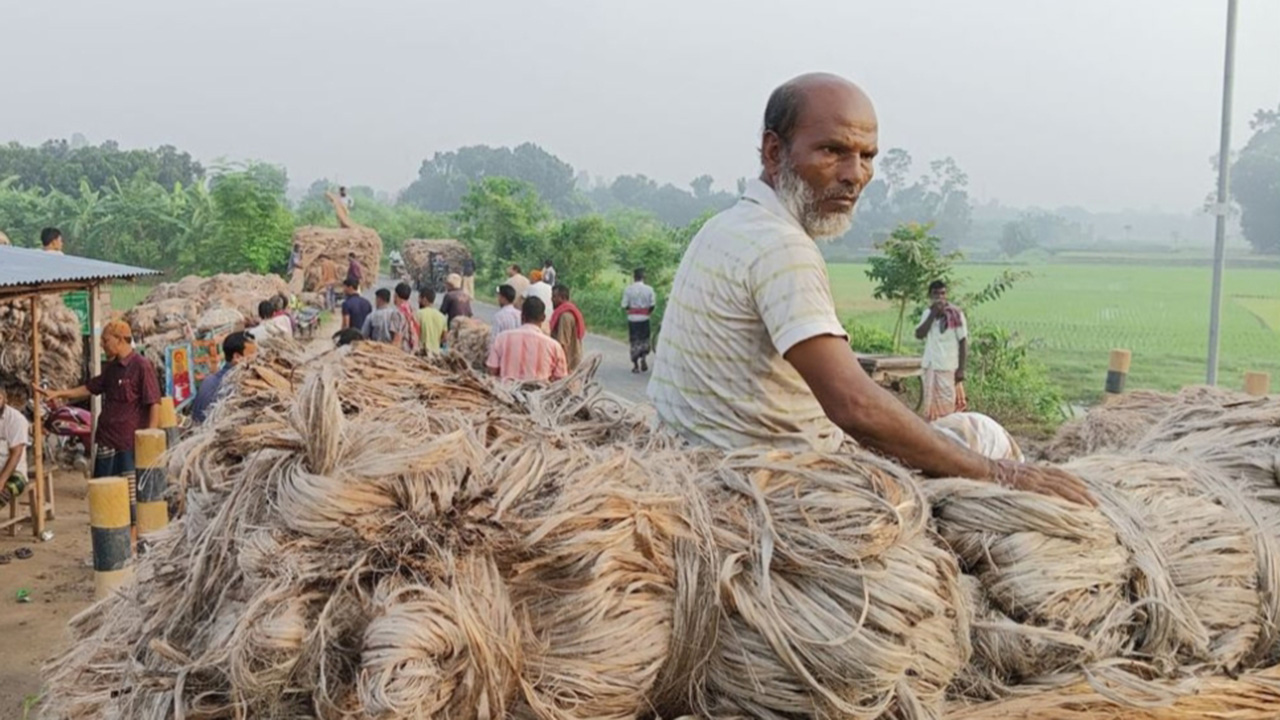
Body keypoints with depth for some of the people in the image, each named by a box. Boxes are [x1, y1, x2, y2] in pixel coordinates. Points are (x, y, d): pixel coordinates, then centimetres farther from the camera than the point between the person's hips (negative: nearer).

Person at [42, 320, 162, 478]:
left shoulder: (141, 366, -13)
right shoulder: (111, 368, 12)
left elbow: (154, 403, -15)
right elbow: (90, 388, 24)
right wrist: (59, 394, 15)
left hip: (130, 443, -8)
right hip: (107, 440, 8)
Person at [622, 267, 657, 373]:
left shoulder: (628, 289, -6)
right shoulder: (649, 289, -4)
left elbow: (624, 305, -7)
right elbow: (653, 305, -5)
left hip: (632, 318, 0)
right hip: (644, 318, 0)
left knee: (634, 341, 7)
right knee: (645, 339, 17)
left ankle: (635, 365, 8)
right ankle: (644, 358, -3)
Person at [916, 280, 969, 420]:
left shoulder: (955, 314, -8)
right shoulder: (928, 313, 7)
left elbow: (963, 342, -7)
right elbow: (919, 335, -7)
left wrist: (961, 369, -11)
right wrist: (932, 314, -14)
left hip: (949, 368, -5)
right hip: (931, 366, 5)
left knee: (950, 404, -3)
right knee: (932, 404, 8)